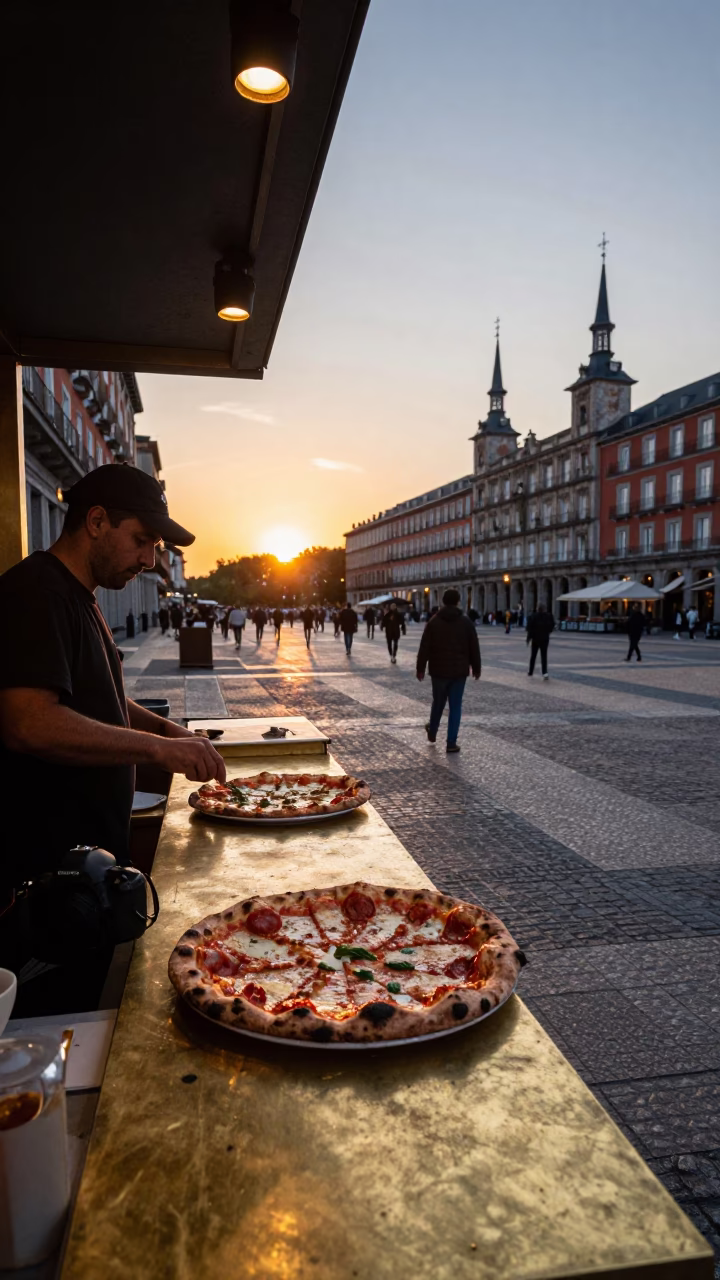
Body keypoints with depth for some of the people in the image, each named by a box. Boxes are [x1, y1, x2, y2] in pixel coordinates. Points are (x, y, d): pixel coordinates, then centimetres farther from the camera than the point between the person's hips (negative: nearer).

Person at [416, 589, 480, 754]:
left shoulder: (433, 622, -2)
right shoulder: (466, 622, -2)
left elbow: (424, 648, -3)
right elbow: (474, 648, 1)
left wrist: (420, 668, 4)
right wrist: (476, 668, 10)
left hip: (438, 670, 1)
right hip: (459, 671, -1)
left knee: (438, 702, 20)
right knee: (455, 706, 3)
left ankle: (432, 732, 38)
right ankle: (451, 743, 0)